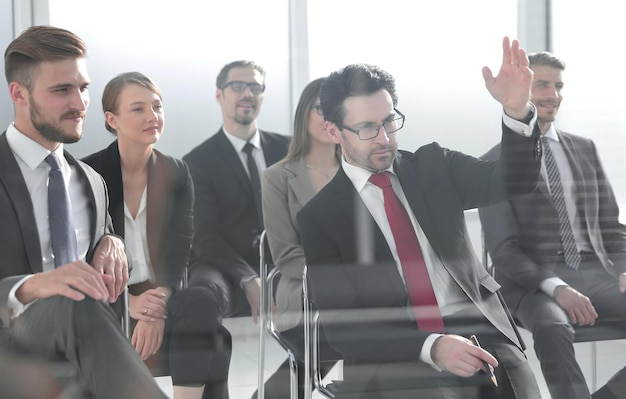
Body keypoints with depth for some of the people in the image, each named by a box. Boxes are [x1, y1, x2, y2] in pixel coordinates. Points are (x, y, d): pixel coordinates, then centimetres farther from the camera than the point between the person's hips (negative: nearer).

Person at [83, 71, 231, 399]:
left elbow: (179, 250, -5)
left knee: (202, 303, -31)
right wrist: (127, 303, -23)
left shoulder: (176, 173, 6)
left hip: (162, 296, 4)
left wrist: (157, 309, -23)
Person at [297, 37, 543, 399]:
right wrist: (432, 347, -20)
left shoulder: (434, 165, 14)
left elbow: (515, 180, -1)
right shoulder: (321, 215, 3)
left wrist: (517, 110, -21)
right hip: (395, 358, -3)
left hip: (480, 333, 3)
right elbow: (341, 324, -5)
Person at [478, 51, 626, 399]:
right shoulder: (496, 162, 1)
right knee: (553, 329, -39)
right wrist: (555, 288, -22)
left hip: (596, 271, 5)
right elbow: (504, 249, -6)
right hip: (535, 280, -5)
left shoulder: (585, 149, 16)